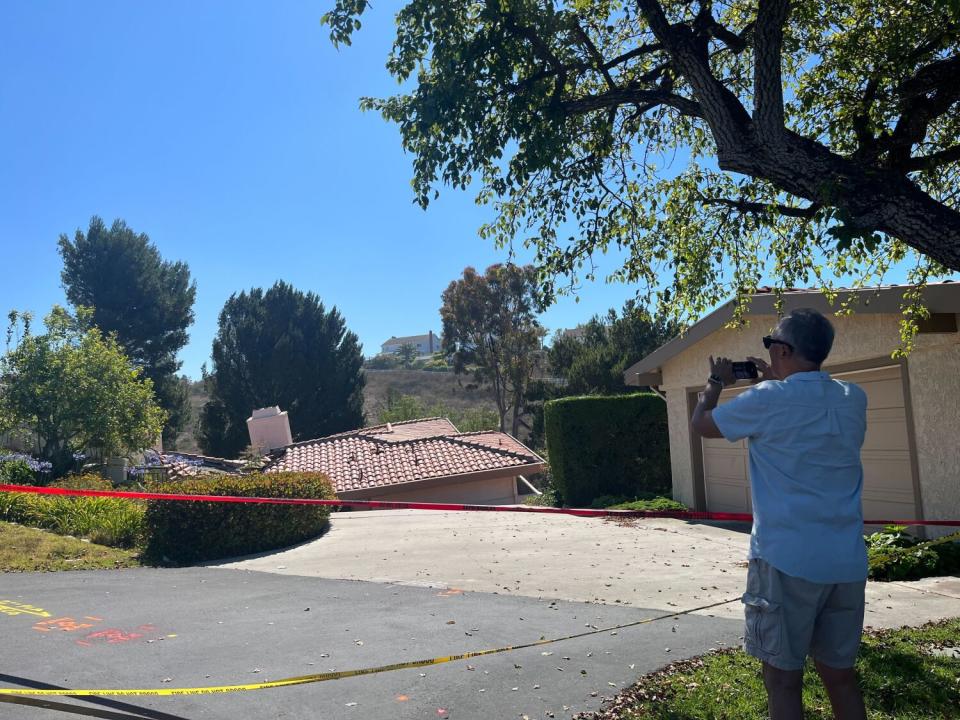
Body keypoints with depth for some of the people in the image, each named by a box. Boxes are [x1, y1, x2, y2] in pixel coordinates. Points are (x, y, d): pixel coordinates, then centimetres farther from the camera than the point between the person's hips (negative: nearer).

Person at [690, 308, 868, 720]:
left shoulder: (767, 400, -10)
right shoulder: (854, 399, 6)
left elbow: (700, 423, 5)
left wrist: (716, 382, 21)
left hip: (786, 559, -6)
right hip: (847, 561, 6)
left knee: (783, 678, 5)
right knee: (840, 674, 16)